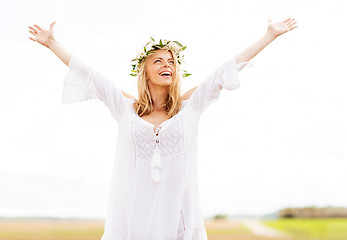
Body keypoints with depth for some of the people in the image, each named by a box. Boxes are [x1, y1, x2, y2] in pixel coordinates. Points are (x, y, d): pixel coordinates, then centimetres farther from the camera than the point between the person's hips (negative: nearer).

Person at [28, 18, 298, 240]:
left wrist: (271, 35, 10)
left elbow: (226, 71, 8)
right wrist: (51, 43, 12)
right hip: (135, 210, 0)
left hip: (177, 210, 0)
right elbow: (90, 76, 11)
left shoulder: (189, 106, 9)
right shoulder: (127, 108, 9)